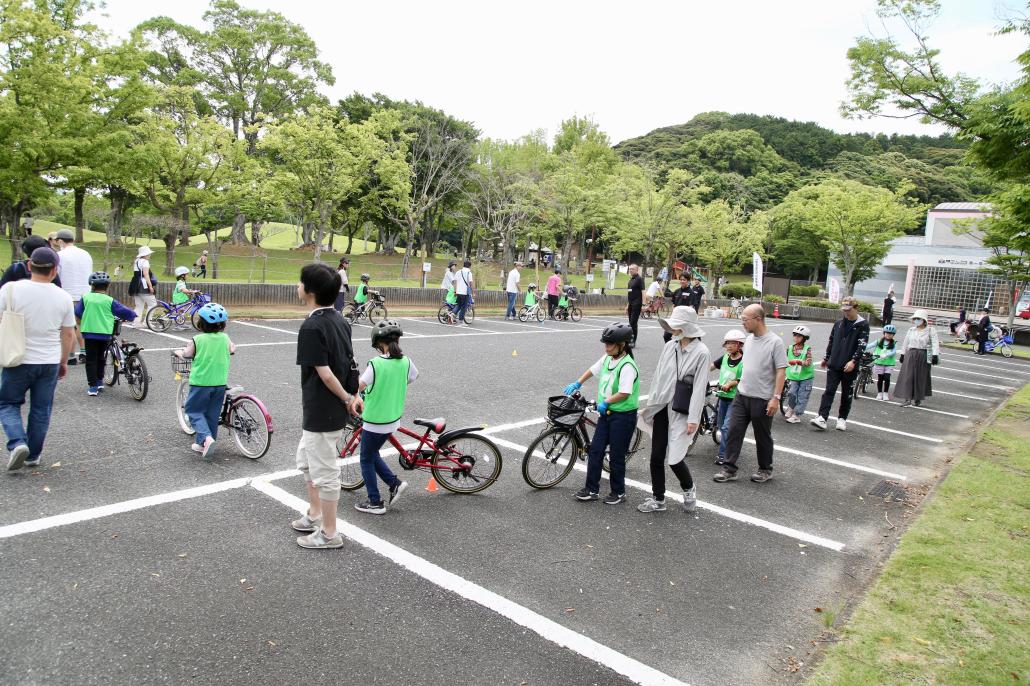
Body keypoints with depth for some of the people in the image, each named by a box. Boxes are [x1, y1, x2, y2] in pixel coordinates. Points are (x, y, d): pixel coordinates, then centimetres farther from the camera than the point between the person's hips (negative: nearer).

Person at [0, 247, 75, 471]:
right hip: (50, 363, 2)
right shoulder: (63, 297, -4)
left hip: (18, 361, -2)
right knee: (41, 410, 13)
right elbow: (68, 335, 2)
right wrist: (64, 362, 15)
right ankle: (33, 455, 22)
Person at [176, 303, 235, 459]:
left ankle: (206, 437, -11)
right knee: (212, 414, 13)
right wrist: (233, 346, 41)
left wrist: (179, 351, 26)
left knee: (194, 410, 10)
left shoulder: (197, 339, -10)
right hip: (220, 383, 3)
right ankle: (201, 444, 22)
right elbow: (231, 350, 19)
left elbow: (187, 354, 5)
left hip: (200, 382, -3)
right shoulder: (225, 338, -1)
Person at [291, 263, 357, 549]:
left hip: (321, 413, -9)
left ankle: (329, 533, 20)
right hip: (332, 410, 9)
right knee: (306, 461, 26)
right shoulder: (341, 320, 5)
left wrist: (347, 398, -11)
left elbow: (325, 374, -24)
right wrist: (349, 397, 9)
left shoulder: (312, 327, -22)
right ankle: (314, 515, 40)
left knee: (324, 472, 5)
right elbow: (348, 363, 7)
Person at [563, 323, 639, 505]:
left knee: (616, 455, 3)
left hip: (623, 415, -8)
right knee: (595, 450, 8)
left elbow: (624, 393, -26)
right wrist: (577, 383, 18)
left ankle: (618, 492, 20)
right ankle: (591, 489, 17)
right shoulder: (607, 359, 4)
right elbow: (593, 370, 22)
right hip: (606, 412, 8)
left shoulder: (627, 366, -21)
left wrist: (605, 402, -20)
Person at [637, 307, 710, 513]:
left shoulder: (701, 352, -11)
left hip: (681, 411, -5)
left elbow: (699, 388, -12)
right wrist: (650, 404, 14)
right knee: (656, 456, 6)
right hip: (662, 408, 5)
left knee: (674, 458, -4)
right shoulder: (669, 346, 5)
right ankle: (658, 500, 22)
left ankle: (689, 488, 27)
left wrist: (693, 419, -14)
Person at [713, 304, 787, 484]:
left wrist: (776, 397, -20)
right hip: (742, 395, 6)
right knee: (733, 431, 2)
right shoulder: (749, 339, 8)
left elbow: (781, 371, -15)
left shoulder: (775, 342, -14)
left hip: (762, 399, -6)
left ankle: (765, 469, 27)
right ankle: (729, 469, 9)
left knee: (763, 437, 9)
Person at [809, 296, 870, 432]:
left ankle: (842, 419, 20)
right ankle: (822, 418, -11)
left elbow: (862, 346, -13)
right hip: (834, 365, 3)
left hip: (850, 367, -3)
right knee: (829, 391, -4)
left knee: (847, 394, 8)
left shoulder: (863, 325, -4)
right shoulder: (838, 323, 11)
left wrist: (853, 361, -23)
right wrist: (826, 358, 22)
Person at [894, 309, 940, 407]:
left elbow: (935, 344, -8)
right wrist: (902, 354, 14)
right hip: (910, 355, 3)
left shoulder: (930, 330, -2)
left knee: (921, 378, 6)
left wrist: (935, 355, -19)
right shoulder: (911, 330, 10)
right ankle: (907, 399, -6)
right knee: (908, 376, -5)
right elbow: (905, 343, 16)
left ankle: (918, 399, 19)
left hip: (923, 356, -3)